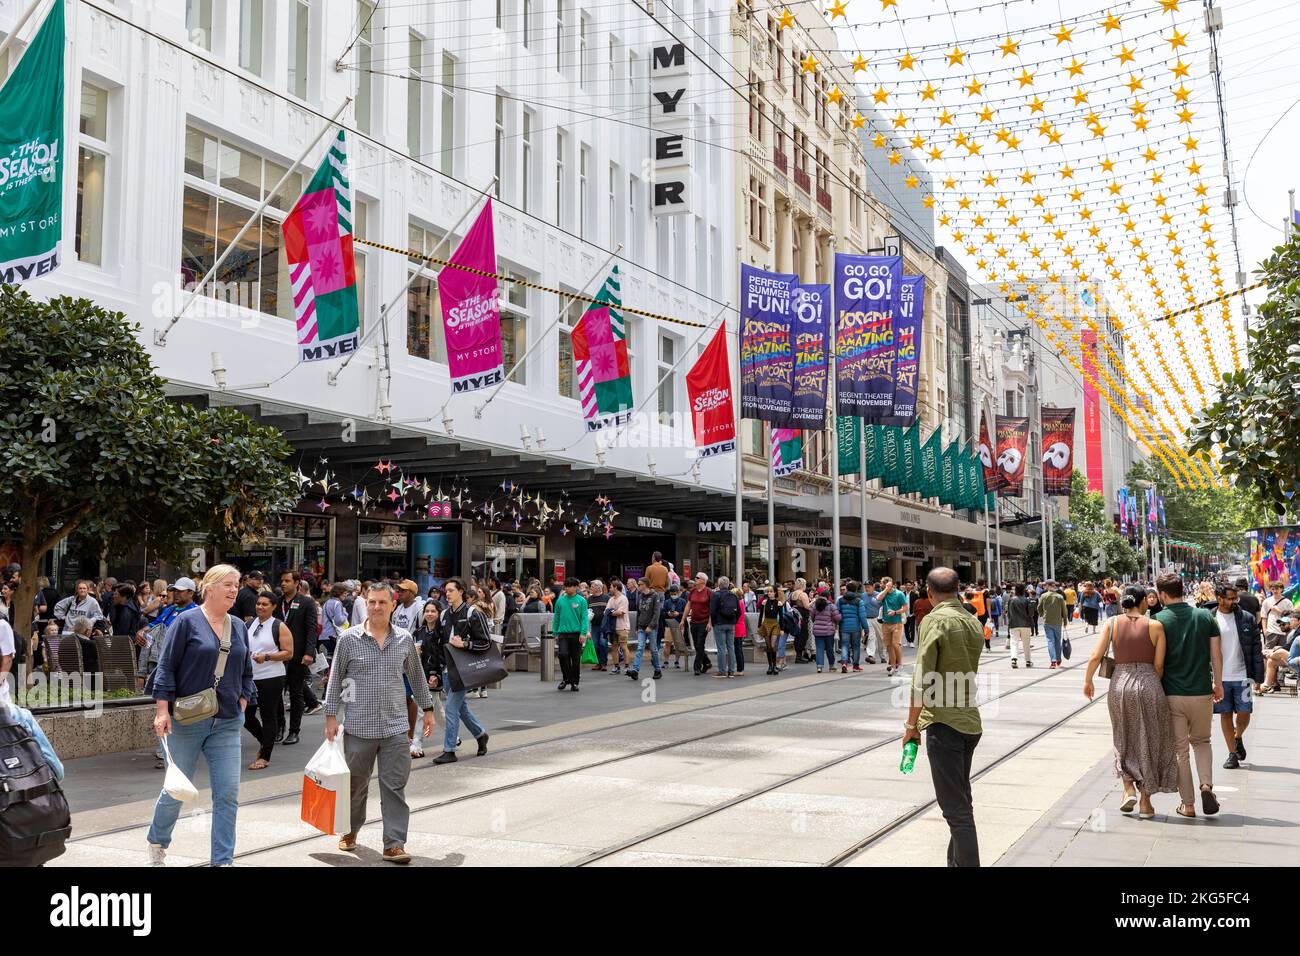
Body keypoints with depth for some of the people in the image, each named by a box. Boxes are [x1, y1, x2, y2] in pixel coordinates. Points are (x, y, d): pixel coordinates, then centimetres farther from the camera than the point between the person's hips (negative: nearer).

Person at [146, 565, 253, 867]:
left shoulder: (238, 627, 9)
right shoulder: (187, 621, -6)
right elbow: (166, 666, -7)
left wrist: (241, 706, 7)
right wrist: (162, 710, -12)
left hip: (227, 723, 4)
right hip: (187, 721, -4)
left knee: (228, 793, -2)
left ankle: (222, 860, 5)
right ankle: (157, 843, 34)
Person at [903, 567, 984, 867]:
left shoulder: (935, 620, -12)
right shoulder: (974, 623, 9)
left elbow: (922, 678, -15)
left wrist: (911, 724, -8)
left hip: (944, 722, -8)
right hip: (971, 721, 8)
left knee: (955, 807, -5)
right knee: (962, 800, 20)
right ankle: (957, 860, 31)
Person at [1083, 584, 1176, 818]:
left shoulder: (1112, 623, -1)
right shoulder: (1155, 626, -4)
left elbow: (1095, 657, -5)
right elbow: (1159, 665, -4)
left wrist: (1087, 681, 9)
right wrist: (1153, 685, 12)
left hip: (1119, 685, 1)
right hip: (1148, 685, -1)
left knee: (1124, 740, 22)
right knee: (1148, 742, 12)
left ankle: (1129, 788, 10)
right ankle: (1145, 801, 17)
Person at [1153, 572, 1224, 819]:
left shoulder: (1158, 620, -8)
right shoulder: (1205, 616, 0)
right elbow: (1216, 653, 2)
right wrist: (1218, 683, 14)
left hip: (1171, 694, -2)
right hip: (1201, 692, 2)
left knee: (1179, 749, 9)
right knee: (1201, 741, 21)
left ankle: (1188, 804, 11)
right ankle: (1206, 785, -1)